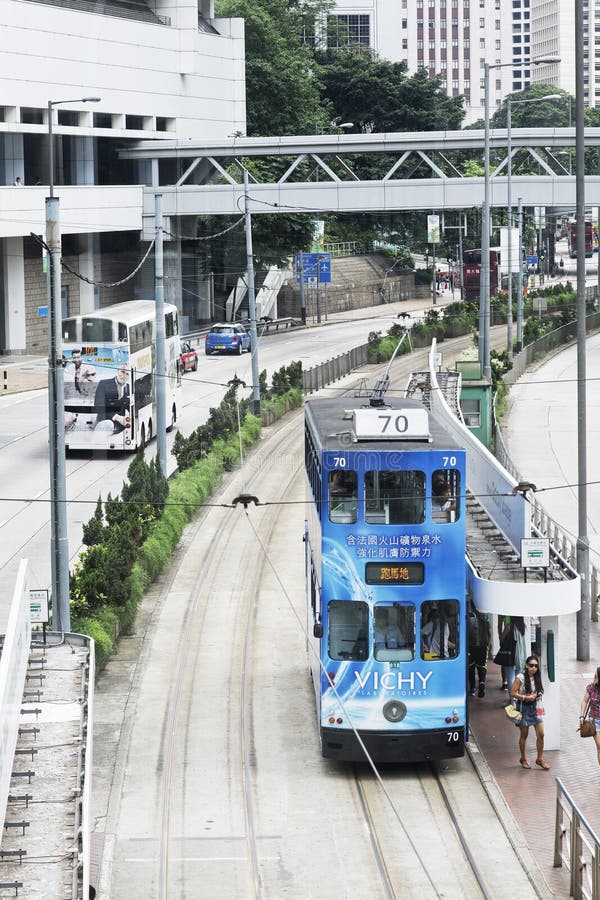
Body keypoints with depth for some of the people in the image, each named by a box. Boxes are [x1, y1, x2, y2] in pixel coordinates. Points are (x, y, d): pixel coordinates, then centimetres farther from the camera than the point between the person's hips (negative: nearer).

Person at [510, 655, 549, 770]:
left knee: (540, 734, -2)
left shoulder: (537, 678, 5)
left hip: (536, 707, 5)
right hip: (524, 707, -5)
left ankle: (540, 758, 10)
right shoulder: (520, 678, -12)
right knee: (524, 734, 7)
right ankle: (523, 758, 23)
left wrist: (538, 695, -2)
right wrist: (525, 697, -21)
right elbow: (513, 693, -12)